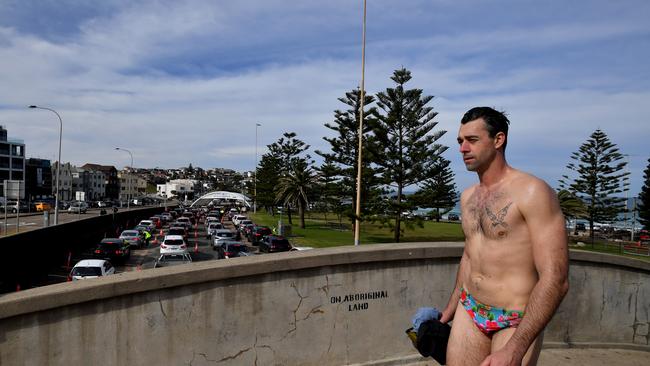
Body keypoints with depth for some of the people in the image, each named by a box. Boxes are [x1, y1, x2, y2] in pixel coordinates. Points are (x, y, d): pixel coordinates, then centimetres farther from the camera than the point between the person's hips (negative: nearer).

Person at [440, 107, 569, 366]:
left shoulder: (532, 192, -16)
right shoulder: (468, 196, 6)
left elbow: (555, 280, -21)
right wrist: (452, 306, 25)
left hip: (517, 322, -6)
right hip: (468, 312, 6)